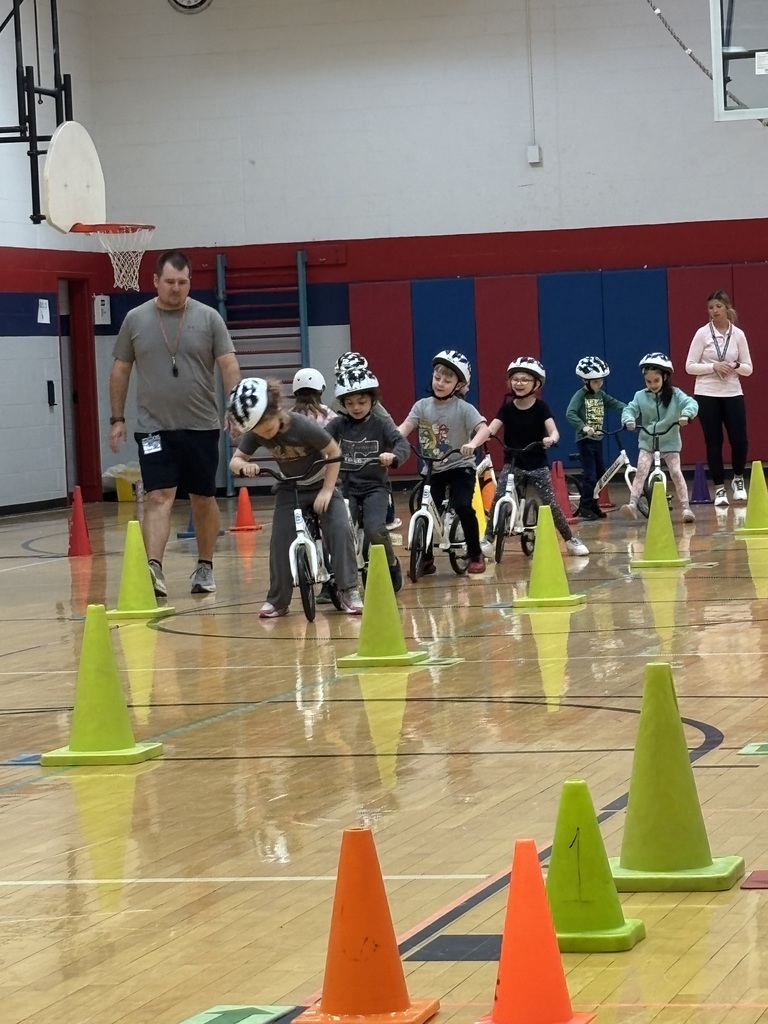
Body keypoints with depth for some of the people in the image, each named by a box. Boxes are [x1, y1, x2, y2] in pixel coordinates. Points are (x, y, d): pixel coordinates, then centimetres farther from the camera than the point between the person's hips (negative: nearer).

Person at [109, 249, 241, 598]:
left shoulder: (208, 318, 0)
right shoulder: (135, 319, 3)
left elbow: (229, 366, -2)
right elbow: (120, 371, 10)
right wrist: (117, 419, 8)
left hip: (201, 426, 1)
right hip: (154, 427, -1)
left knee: (203, 499, 10)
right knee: (158, 497, -12)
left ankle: (205, 567, 24)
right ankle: (153, 569, -24)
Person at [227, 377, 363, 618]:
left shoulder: (304, 426, -30)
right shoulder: (255, 432, -18)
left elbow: (334, 452, -19)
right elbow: (235, 459, -12)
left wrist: (327, 491, -22)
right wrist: (243, 465, -37)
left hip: (321, 484, -3)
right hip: (290, 489, 3)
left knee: (339, 529, -22)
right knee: (280, 540, -12)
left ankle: (348, 591, -14)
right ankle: (278, 600, -1)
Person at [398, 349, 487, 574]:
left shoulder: (463, 409, -11)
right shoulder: (422, 406, -2)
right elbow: (404, 428, -13)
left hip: (460, 467, -3)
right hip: (432, 469, 3)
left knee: (463, 507, -21)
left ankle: (475, 554, -2)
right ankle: (425, 559, 14)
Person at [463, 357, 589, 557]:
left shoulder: (541, 407, -8)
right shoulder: (507, 409, -5)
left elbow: (553, 430, -21)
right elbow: (490, 429, -18)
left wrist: (551, 439, -47)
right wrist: (473, 443, -38)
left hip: (538, 465, -1)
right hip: (512, 464, 1)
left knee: (551, 504, -2)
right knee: (498, 500, -16)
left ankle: (571, 540, 14)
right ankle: (487, 539, -6)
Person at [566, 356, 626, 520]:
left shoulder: (601, 395, 10)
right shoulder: (580, 395, -12)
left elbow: (614, 403, 6)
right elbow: (570, 414, -23)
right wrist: (583, 427, -36)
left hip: (597, 439, 7)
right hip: (585, 440, -7)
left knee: (600, 474, 10)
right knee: (590, 475, -10)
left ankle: (592, 504, 21)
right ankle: (585, 507, -2)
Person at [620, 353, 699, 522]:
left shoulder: (674, 394, -7)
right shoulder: (641, 396, -1)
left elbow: (691, 403, -19)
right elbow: (630, 409, -6)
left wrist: (686, 414, -41)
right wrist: (629, 419, -30)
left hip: (670, 442, -1)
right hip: (647, 441, 1)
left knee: (676, 472, -7)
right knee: (641, 471, -14)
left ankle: (686, 507, -2)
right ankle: (632, 504, -20)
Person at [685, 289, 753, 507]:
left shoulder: (738, 334, 3)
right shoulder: (702, 333, -2)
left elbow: (748, 368, 6)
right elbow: (690, 366, -4)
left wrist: (735, 366, -15)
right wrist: (714, 367, -16)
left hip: (732, 394, 1)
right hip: (707, 395, -1)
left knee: (739, 440, -6)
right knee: (714, 442, 0)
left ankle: (738, 480, 20)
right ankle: (719, 488, 10)